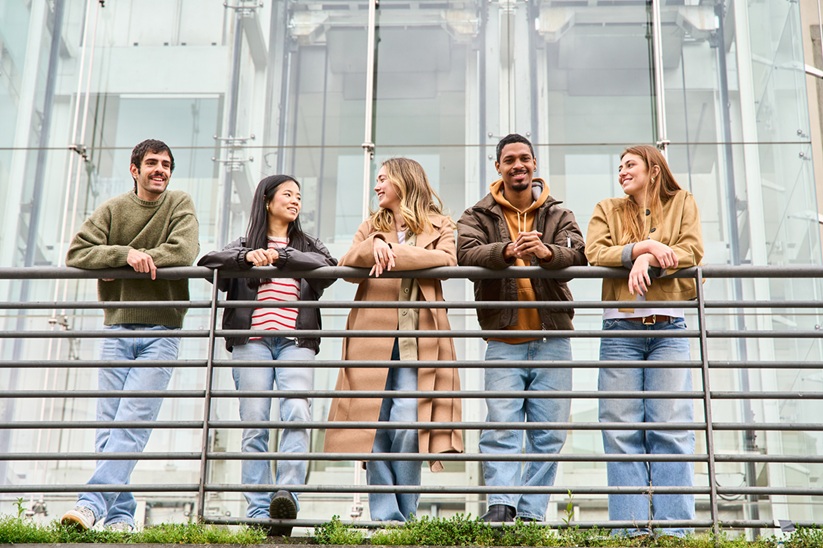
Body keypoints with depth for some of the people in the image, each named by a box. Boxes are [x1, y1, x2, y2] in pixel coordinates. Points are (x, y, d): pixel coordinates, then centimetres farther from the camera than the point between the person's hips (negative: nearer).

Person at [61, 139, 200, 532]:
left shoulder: (180, 205, 6)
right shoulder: (112, 210, 9)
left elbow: (185, 252, -9)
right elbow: (77, 254, -1)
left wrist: (142, 257, -9)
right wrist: (125, 253, -14)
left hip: (161, 330, -2)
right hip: (117, 327, 2)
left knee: (132, 422, -14)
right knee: (109, 425, -2)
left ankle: (92, 503, -21)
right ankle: (120, 515, 2)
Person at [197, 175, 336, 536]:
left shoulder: (308, 245, 23)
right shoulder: (244, 245, 22)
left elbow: (328, 267, 1)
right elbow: (208, 262, 4)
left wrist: (281, 255, -7)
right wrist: (246, 256, -11)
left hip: (296, 341, 0)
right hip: (252, 341, 0)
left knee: (297, 414, -20)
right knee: (255, 423, -8)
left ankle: (288, 497, -28)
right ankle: (258, 513, -9)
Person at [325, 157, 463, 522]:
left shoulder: (439, 227, 14)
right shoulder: (371, 227, 23)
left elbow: (446, 260, -8)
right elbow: (346, 266, 7)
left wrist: (394, 253, -11)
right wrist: (373, 246, -11)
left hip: (417, 341, -3)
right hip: (373, 336, 3)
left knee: (406, 426, -12)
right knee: (375, 425, -3)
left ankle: (406, 515, -2)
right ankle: (384, 515, 2)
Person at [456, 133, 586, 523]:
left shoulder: (559, 216, 13)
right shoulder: (478, 216, 10)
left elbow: (577, 256, -6)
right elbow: (467, 253, -11)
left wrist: (547, 252, -29)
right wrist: (507, 251, -30)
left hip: (552, 340, 2)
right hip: (504, 341, -2)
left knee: (549, 434, 1)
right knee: (501, 428, -11)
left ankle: (532, 513, 6)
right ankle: (502, 505, -13)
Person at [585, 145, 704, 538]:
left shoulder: (681, 202, 15)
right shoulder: (607, 210, 17)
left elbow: (693, 251, 1)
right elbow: (594, 254, 0)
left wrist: (648, 261, -13)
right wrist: (644, 246, -12)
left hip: (669, 329, -1)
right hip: (620, 330, 1)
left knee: (672, 427, -7)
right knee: (622, 431, -5)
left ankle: (674, 529, -6)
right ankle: (631, 528, -4)